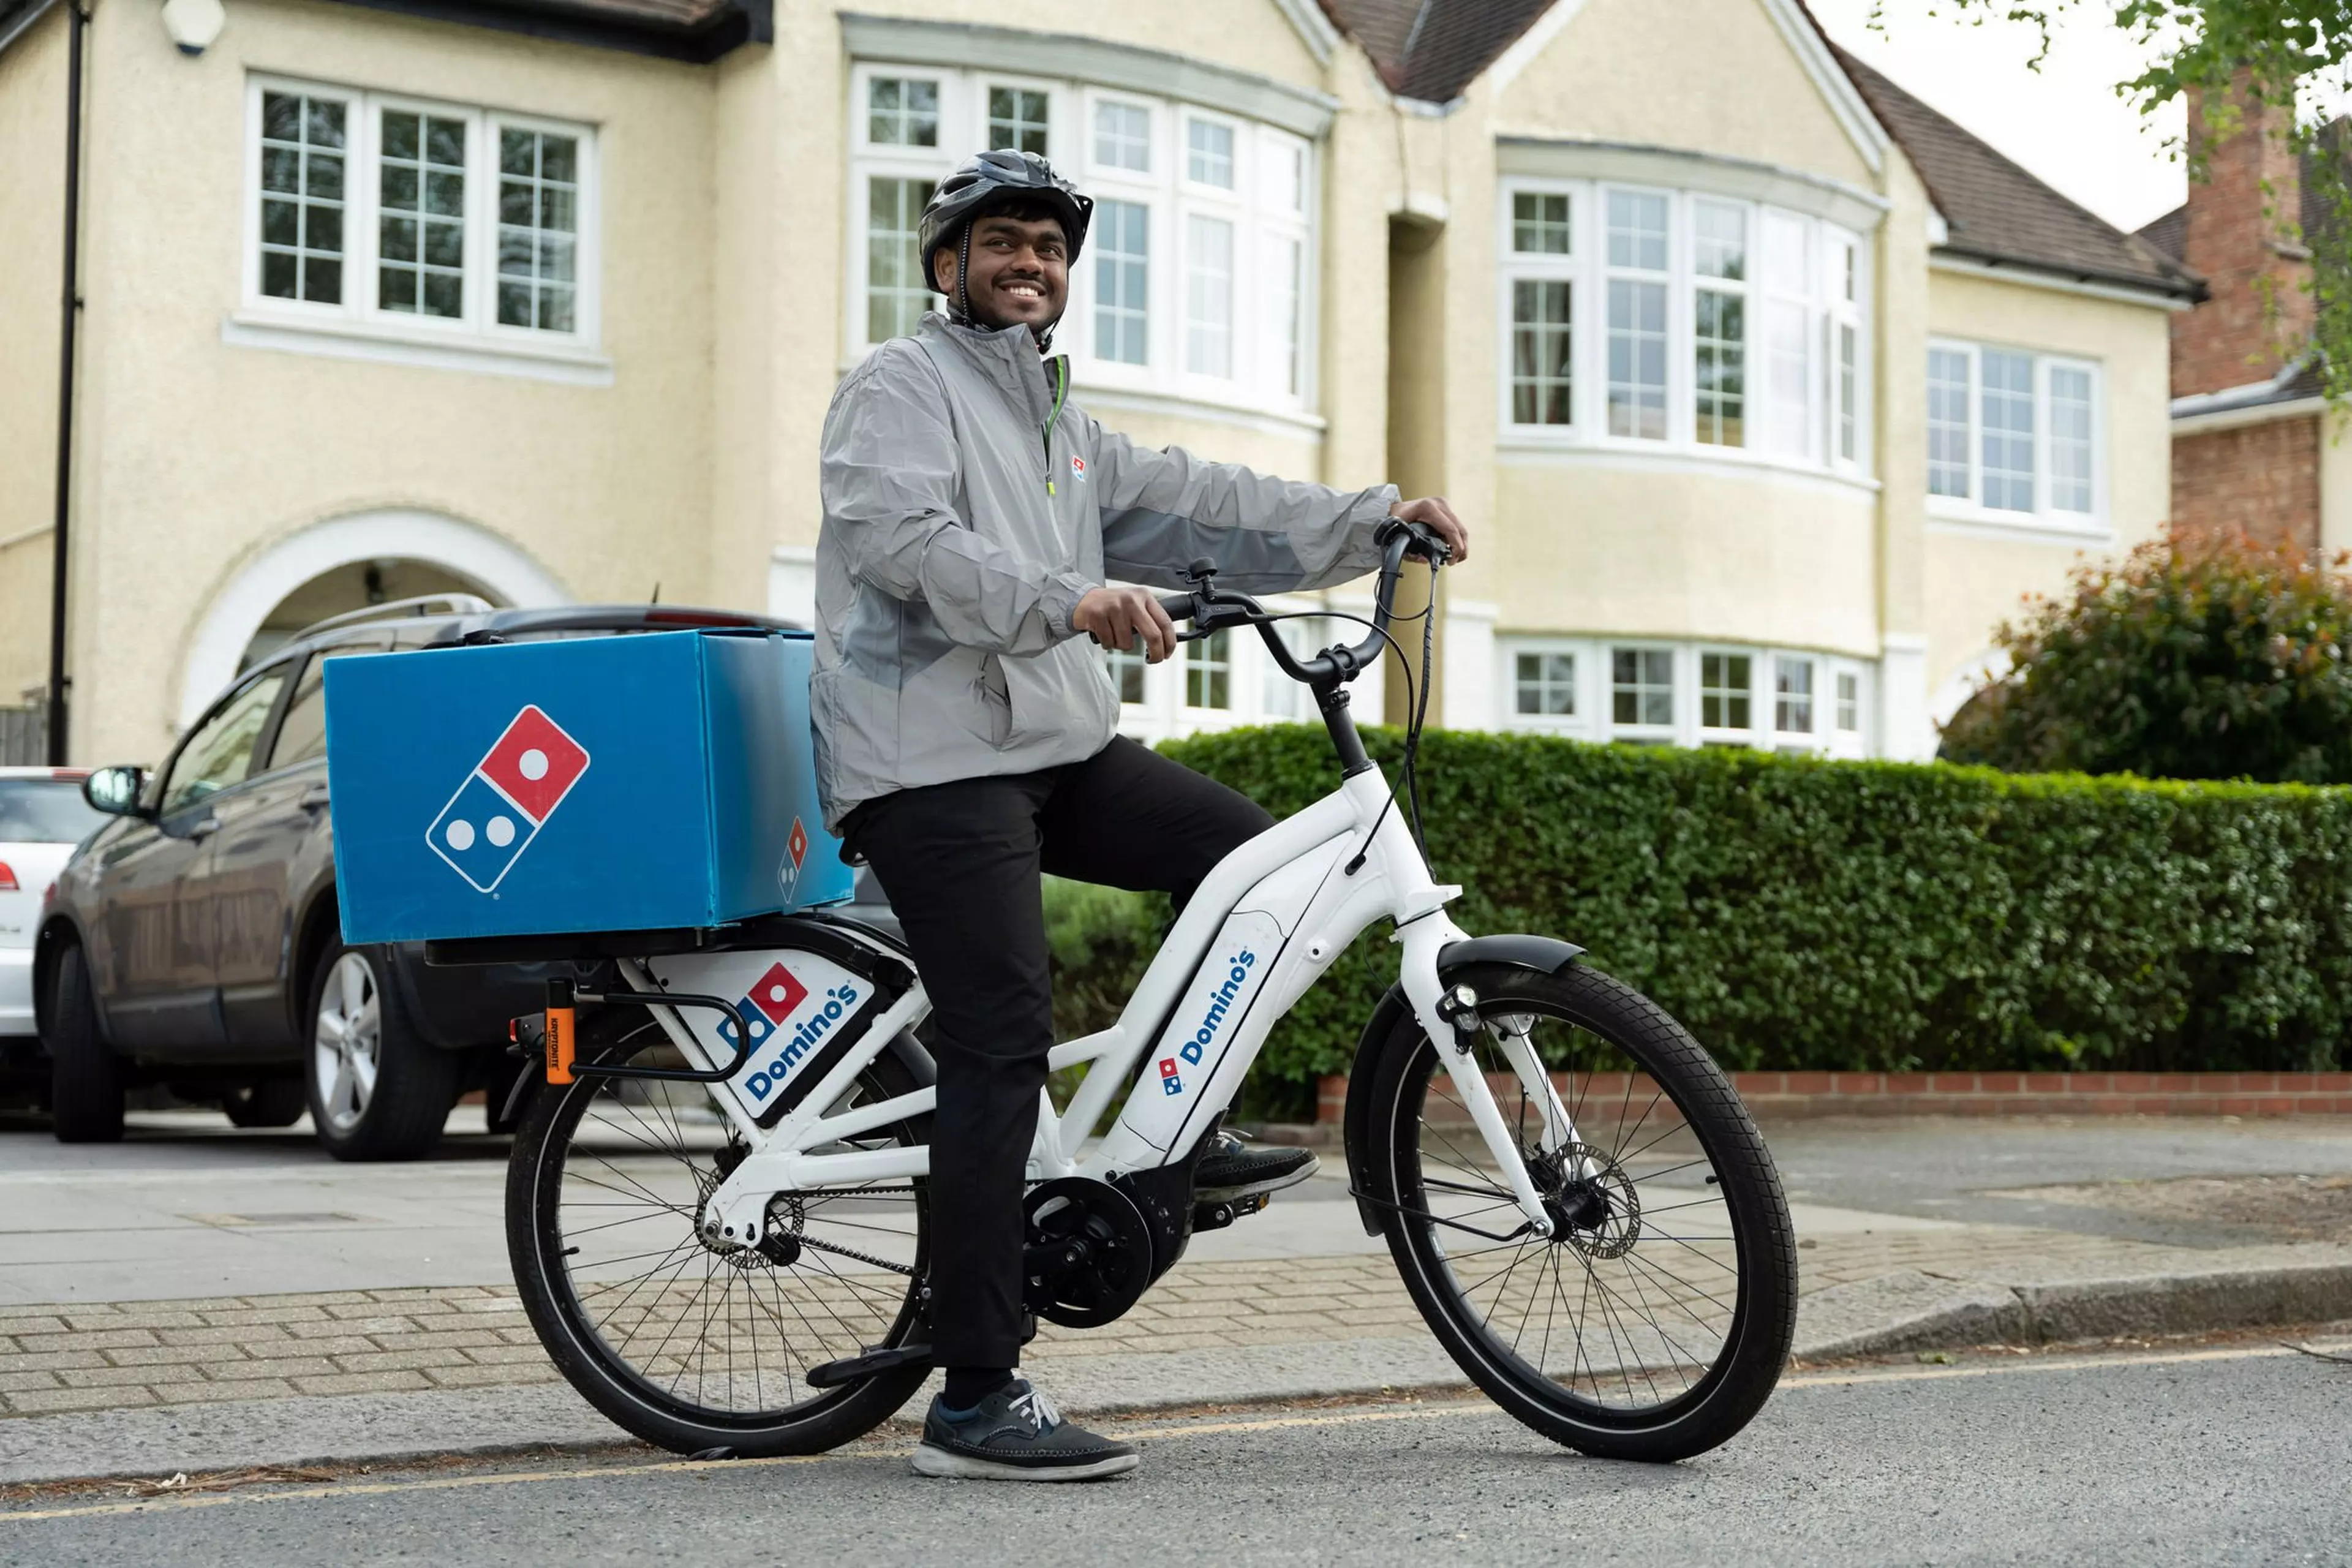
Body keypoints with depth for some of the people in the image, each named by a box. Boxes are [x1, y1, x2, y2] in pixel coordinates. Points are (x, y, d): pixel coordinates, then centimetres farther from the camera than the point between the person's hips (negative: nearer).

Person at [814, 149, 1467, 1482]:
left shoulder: (1059, 426, 25)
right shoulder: (900, 390, -1)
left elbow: (1194, 507, 16)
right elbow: (907, 542, -19)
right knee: (1004, 1047, -13)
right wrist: (1067, 602, -34)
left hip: (1059, 750, 8)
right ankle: (975, 1404, -11)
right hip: (935, 762, -8)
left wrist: (1373, 521, 4)